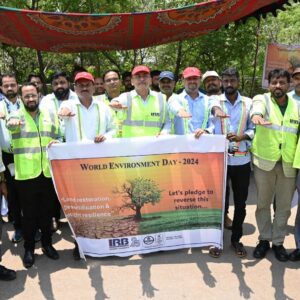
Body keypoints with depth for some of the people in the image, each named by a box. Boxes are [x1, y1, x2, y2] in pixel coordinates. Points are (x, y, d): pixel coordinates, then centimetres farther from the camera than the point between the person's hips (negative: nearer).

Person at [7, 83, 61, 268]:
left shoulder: (50, 116, 9)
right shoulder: (16, 116, 0)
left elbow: (60, 138, 16)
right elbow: (10, 124, -25)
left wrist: (56, 142, -8)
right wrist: (12, 123, -49)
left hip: (48, 172, 2)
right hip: (26, 174, -2)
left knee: (47, 211, 13)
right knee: (29, 214, 8)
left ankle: (47, 244, 30)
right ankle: (29, 248, 23)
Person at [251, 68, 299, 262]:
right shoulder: (262, 99, -2)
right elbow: (257, 107, -27)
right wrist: (256, 115, -50)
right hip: (265, 161, -2)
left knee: (284, 206, 10)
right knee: (263, 203, 9)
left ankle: (278, 242, 27)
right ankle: (264, 239, 27)